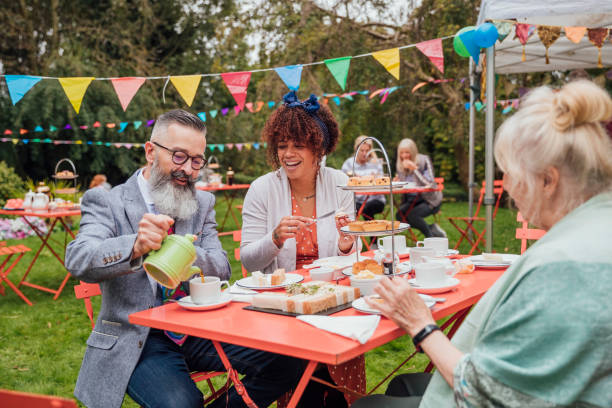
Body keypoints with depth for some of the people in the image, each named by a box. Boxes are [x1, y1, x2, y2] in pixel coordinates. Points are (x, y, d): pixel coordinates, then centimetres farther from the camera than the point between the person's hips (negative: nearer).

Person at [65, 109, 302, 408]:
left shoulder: (202, 203, 11)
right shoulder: (106, 202, -3)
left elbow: (221, 268, -1)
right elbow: (77, 261, -20)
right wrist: (134, 247, -42)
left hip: (198, 330, 5)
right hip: (136, 338, -4)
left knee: (287, 362, -14)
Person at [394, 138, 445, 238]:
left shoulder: (424, 161, -14)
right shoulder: (400, 165, 3)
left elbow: (429, 184, -22)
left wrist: (415, 169, -28)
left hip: (430, 200, -6)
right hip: (412, 200, 6)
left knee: (412, 214, -30)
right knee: (399, 215, -20)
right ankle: (431, 228, -1)